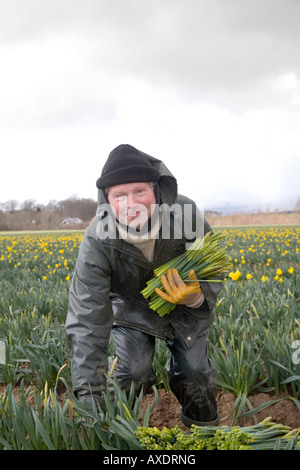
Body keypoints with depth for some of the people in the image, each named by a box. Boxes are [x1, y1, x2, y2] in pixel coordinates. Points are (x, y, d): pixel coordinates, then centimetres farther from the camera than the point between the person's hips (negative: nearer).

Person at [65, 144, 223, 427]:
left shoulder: (185, 213, -32)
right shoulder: (97, 243, -34)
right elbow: (87, 322, -35)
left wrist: (195, 296, -40)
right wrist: (89, 400, -38)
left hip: (186, 307, 1)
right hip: (132, 306, -1)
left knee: (194, 370, -4)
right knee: (133, 372, -14)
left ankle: (203, 432, 27)